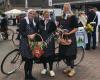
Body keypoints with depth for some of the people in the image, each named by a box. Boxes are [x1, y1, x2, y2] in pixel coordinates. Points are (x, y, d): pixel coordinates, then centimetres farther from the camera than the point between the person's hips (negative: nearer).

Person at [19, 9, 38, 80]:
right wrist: (28, 36, -26)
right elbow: (21, 31, -14)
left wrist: (34, 35, -6)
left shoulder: (35, 22, 12)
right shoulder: (23, 21, -6)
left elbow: (36, 31, 14)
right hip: (25, 43, -6)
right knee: (27, 60, -5)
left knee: (31, 59, 9)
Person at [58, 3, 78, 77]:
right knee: (65, 53, 10)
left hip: (70, 37, -6)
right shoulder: (62, 17, 9)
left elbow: (76, 28, -12)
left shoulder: (73, 17, -8)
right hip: (63, 37, 6)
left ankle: (72, 69, 8)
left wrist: (69, 33, -23)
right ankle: (69, 67, 25)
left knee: (70, 53, -4)